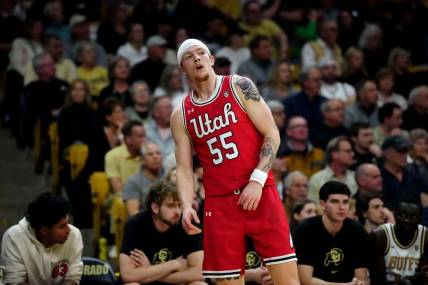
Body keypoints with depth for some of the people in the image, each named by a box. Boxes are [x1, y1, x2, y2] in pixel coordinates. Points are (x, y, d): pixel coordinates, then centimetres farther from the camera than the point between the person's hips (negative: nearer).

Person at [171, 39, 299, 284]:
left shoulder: (240, 87, 2)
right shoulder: (180, 116, 10)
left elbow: (272, 134, -2)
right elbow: (184, 169, 8)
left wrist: (257, 180, -13)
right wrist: (187, 206, -11)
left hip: (260, 193, -2)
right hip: (219, 202, 2)